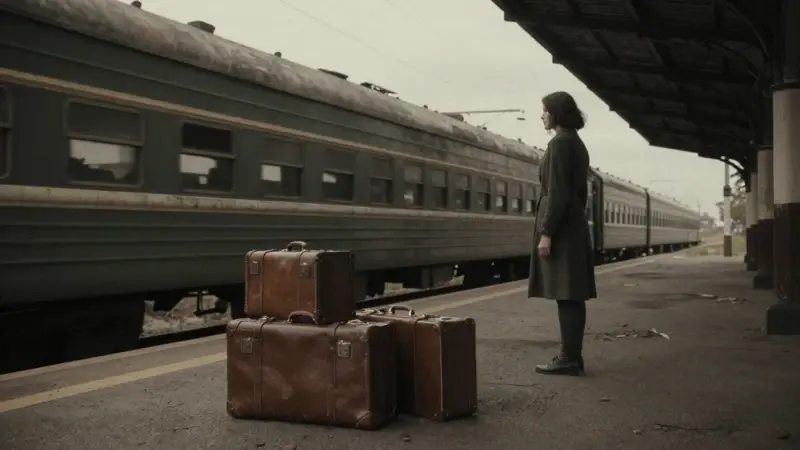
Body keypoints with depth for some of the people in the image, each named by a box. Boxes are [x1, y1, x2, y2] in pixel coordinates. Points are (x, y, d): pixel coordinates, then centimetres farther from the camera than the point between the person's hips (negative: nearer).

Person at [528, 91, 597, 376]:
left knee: (564, 294, -7)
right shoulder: (577, 144, 17)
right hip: (574, 224, 10)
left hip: (560, 226, -10)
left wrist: (545, 233, -19)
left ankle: (569, 359, -4)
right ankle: (573, 357, 14)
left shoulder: (559, 143, -12)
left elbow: (556, 192, -19)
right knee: (573, 294, 9)